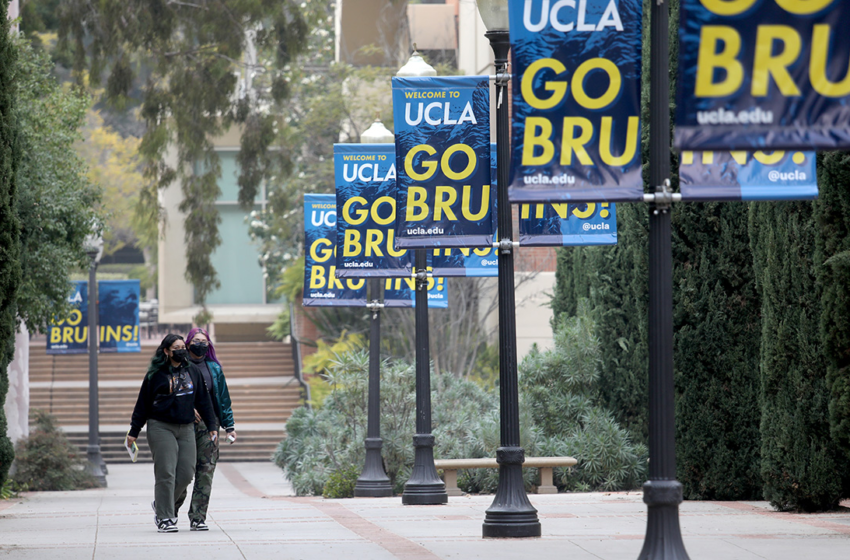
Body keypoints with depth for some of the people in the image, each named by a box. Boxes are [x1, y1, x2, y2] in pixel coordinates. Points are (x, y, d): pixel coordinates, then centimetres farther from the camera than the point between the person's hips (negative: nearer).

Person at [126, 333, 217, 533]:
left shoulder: (193, 373, 11)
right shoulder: (156, 375, -1)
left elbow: (203, 401, 18)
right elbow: (143, 404, 3)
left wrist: (212, 425, 15)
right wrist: (134, 432, 4)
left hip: (186, 429, 4)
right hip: (161, 428, -4)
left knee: (186, 472, -1)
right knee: (166, 473, -9)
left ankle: (162, 504, 21)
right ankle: (164, 517, -2)